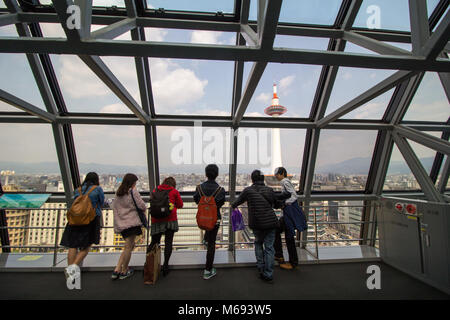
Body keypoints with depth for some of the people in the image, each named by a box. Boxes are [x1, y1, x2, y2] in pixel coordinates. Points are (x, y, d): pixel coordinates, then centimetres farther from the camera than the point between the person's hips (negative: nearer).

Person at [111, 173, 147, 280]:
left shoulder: (118, 193, 10)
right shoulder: (133, 191, -11)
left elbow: (113, 206, 15)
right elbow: (141, 205, -13)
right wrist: (144, 208, 7)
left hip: (121, 223, 7)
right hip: (132, 222, -7)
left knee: (128, 246, 18)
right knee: (128, 247, 5)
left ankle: (117, 270, 16)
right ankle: (124, 272, 17)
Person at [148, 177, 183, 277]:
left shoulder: (156, 190, 10)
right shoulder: (174, 191, 2)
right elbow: (180, 205, 9)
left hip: (156, 220, 3)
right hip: (170, 219, -2)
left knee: (154, 242, 12)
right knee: (168, 242, 5)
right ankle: (165, 265, 7)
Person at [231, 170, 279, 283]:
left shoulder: (248, 190, -5)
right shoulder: (269, 190, 0)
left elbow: (238, 201, 8)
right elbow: (276, 202, 16)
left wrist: (233, 205, 30)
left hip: (256, 224, -1)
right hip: (270, 223, 1)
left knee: (258, 242, 25)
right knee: (269, 247, 10)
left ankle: (261, 267, 26)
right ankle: (268, 274, 14)